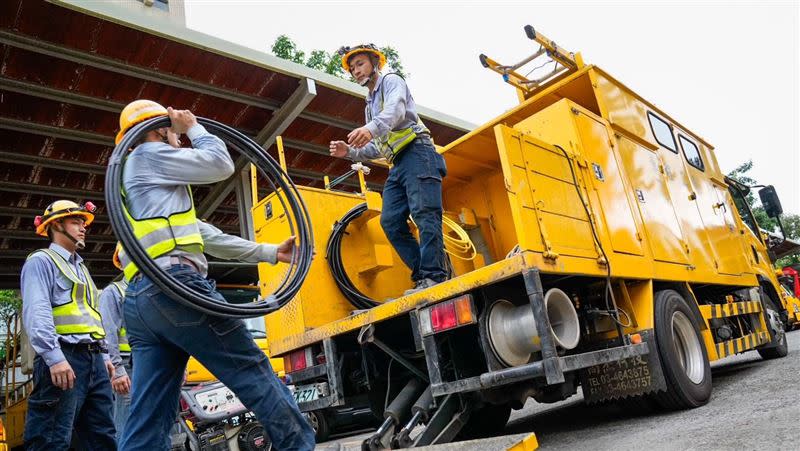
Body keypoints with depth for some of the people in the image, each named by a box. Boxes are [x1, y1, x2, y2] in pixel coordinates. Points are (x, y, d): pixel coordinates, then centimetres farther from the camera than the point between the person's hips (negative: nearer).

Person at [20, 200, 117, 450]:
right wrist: (55, 357, -24)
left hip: (94, 359, 8)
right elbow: (36, 313, -13)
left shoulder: (80, 267, 28)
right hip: (64, 358, -8)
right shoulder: (41, 260, 1)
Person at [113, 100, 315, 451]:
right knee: (253, 372, -3)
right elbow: (220, 164, 2)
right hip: (174, 286, -9)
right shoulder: (149, 155, 7)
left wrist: (271, 252, 22)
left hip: (137, 302, 10)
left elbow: (206, 236, 27)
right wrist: (194, 126, 20)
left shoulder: (143, 180, 34)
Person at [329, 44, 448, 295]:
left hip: (417, 154, -8)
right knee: (390, 222, -6)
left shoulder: (391, 81, 8)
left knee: (424, 213, -19)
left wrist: (371, 128, -38)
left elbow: (396, 109, -17)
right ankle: (423, 277, -6)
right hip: (398, 166, 8)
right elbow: (376, 149, 29)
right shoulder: (370, 105, 31)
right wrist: (349, 152, 11)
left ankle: (433, 277, -25)